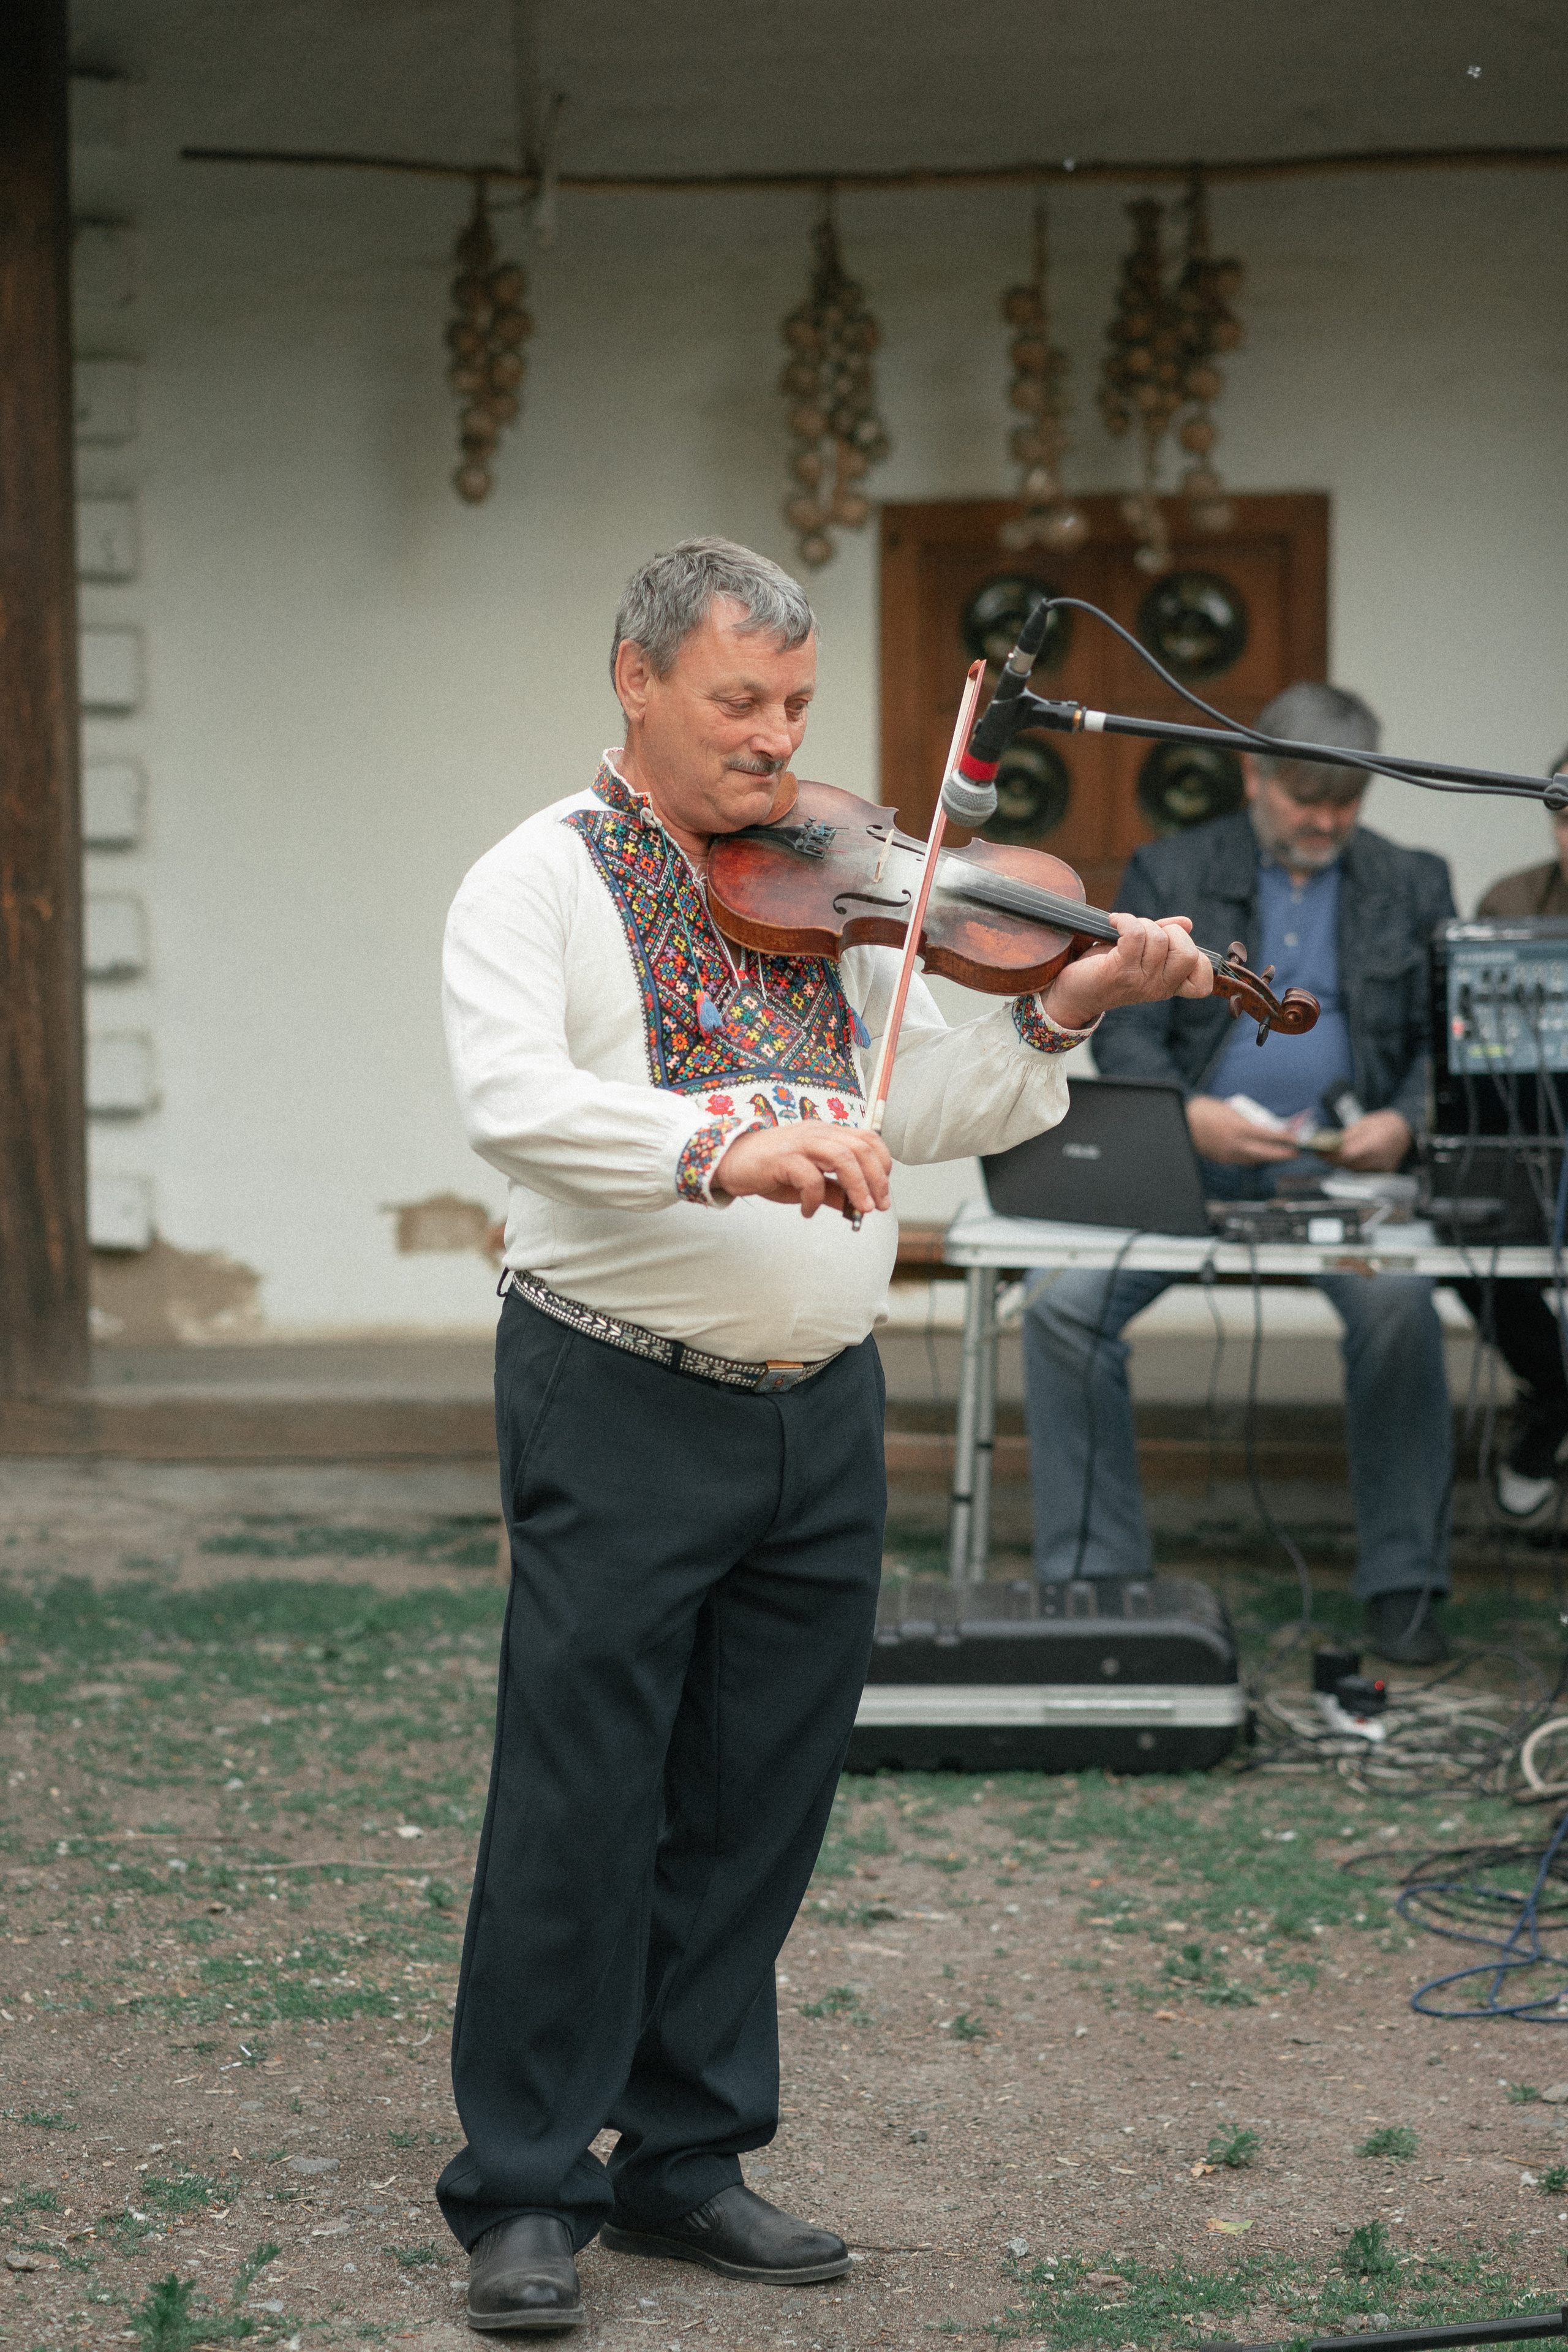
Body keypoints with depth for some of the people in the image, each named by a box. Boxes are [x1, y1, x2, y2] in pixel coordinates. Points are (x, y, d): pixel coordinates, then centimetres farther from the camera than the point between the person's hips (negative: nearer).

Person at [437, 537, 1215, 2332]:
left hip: (823, 1410, 6)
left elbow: (911, 1110, 11)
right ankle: (527, 2190, 9)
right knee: (581, 1807, -2)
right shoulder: (541, 882, -5)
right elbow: (512, 1100, -22)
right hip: (622, 1405, -5)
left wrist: (1055, 1016, -4)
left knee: (755, 1813, 11)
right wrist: (718, 1147, -36)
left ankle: (687, 2160, 23)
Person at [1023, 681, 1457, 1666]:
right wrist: (1185, 1116, -21)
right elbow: (1123, 1031, 0)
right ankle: (1092, 1577, -11)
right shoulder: (1170, 874, 8)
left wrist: (1404, 1121, -15)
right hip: (1187, 1162, 1)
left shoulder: (1412, 886, 12)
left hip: (1337, 1169, 0)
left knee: (1399, 1304, -31)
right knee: (1066, 1306, -24)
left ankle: (1403, 1583, -17)